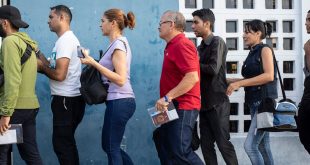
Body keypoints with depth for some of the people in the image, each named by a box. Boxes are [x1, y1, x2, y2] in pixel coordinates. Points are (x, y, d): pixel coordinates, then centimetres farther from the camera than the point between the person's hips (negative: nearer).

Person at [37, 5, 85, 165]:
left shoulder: (65, 41, -16)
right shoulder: (69, 39, 17)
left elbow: (59, 74, -24)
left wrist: (41, 66, -8)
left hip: (66, 99, -11)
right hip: (71, 98, 11)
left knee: (61, 143, -7)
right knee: (66, 142, 16)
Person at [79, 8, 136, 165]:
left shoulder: (118, 44, -14)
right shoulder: (118, 43, 15)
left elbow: (120, 79, -21)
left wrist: (94, 63, -22)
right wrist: (91, 60, 10)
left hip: (119, 102, -10)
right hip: (117, 101, 10)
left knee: (112, 148, -1)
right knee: (108, 145, 16)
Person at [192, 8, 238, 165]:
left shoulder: (217, 42, -8)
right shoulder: (200, 47, 15)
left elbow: (213, 69, -20)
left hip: (217, 103, -8)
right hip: (204, 103, 8)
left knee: (223, 143, -5)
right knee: (206, 145, 7)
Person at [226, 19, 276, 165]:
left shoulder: (265, 50, -7)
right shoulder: (252, 53, 16)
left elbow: (269, 75, -19)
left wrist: (239, 83, -19)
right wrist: (230, 81, 8)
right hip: (254, 102, 8)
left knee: (250, 145, -14)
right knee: (263, 146, 9)